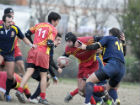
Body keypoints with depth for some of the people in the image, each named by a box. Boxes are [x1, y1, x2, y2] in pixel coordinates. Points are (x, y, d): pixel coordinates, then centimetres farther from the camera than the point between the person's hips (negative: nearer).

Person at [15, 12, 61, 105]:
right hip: (43, 53, -5)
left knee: (29, 72, -3)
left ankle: (20, 90, -21)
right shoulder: (53, 29, -2)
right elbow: (49, 43, -14)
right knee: (43, 75, 7)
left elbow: (27, 34, 16)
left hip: (33, 51, 5)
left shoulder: (39, 25, 15)